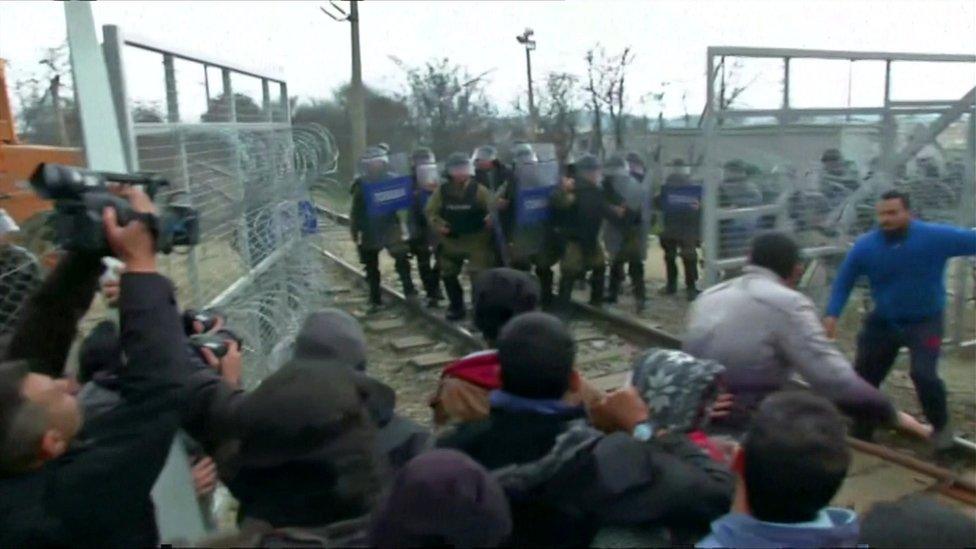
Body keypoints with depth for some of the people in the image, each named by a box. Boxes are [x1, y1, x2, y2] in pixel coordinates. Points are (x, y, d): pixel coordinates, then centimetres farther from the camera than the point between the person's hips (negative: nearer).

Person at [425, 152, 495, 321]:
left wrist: (491, 218, -30)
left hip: (476, 240, -4)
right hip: (450, 241, 4)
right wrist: (438, 224, -12)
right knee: (448, 275, 15)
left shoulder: (478, 190, -9)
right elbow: (431, 211, 6)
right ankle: (456, 307, 33)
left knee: (479, 276, -10)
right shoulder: (441, 191, -1)